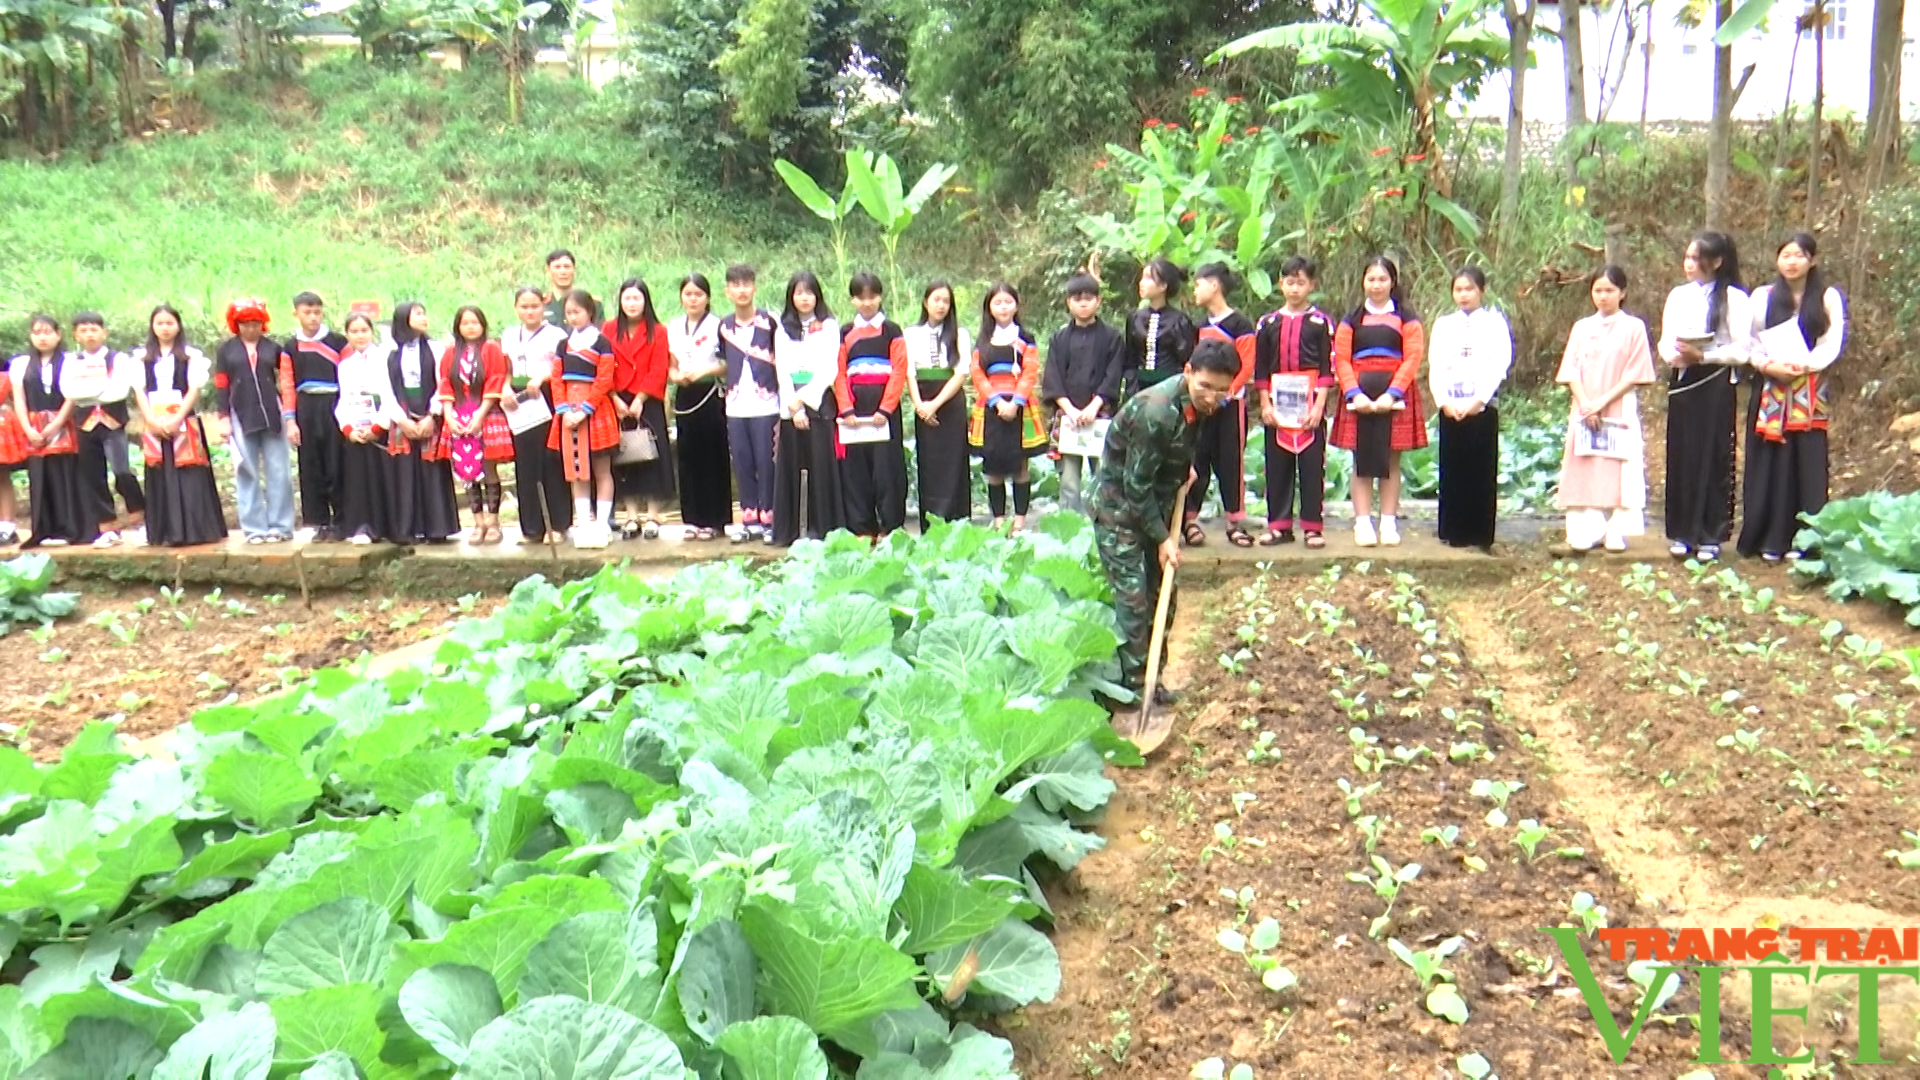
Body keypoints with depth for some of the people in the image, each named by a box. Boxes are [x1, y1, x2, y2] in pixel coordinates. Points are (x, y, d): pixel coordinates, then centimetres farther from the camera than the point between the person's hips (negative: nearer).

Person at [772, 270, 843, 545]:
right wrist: (793, 406, -7)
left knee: (821, 465, -4)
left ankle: (822, 529, 0)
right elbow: (782, 370, 5)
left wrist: (803, 398, -10)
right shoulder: (783, 329, 13)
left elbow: (830, 369, -3)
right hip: (790, 405, 2)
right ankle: (786, 530, 4)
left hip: (819, 402, -2)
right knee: (788, 467, 1)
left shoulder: (829, 327, 6)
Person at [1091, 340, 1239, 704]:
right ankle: (1133, 684, -1)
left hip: (1154, 501, 8)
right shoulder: (1156, 412, -31)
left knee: (1160, 592, 9)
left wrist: (1185, 467, 5)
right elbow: (1136, 484, -23)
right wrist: (1163, 537, -18)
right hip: (1118, 503, -8)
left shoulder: (1198, 404, -5)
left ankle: (1151, 676, 19)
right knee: (1132, 595, -10)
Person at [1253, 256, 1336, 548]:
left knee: (1312, 464, -2)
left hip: (1311, 403, -2)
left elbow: (1328, 367, -1)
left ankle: (1313, 527, 5)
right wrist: (1265, 404, 2)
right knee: (1277, 464, 5)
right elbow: (1260, 368, 10)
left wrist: (1319, 405, -9)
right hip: (1277, 404, 3)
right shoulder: (1268, 323, 10)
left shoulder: (1321, 322, 3)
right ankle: (1279, 526, 12)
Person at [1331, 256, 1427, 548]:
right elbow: (1341, 360, 1)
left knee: (1391, 461, 2)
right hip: (1359, 397, 1)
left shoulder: (1406, 319, 7)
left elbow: (1413, 358, -3)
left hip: (1395, 396, -1)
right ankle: (1363, 524, 2)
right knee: (1361, 460, 0)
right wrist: (1354, 393, -14)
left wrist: (1391, 394, -15)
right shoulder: (1351, 320, 10)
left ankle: (1389, 524, 6)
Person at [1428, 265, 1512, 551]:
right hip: (1450, 409, 2)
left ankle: (1480, 535, 5)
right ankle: (1453, 533, 10)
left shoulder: (1495, 322, 4)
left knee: (1482, 471, 0)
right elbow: (1435, 365, 5)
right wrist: (1444, 402, -8)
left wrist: (1478, 401, -14)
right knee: (1452, 470, 3)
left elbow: (1500, 363, -5)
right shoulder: (1443, 324, 12)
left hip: (1483, 408, -2)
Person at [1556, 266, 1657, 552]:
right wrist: (1586, 404, -10)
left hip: (1620, 413, -2)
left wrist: (1603, 401, -13)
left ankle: (1616, 533, -2)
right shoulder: (1582, 328, 10)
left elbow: (1635, 374, -4)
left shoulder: (1633, 327, 2)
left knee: (1618, 474, -5)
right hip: (1584, 414, 3)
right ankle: (1586, 533, 3)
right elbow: (1571, 371, 4)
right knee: (1584, 474, 0)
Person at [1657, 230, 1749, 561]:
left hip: (1717, 385, -4)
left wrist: (1702, 356, -18)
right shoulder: (1677, 295, 10)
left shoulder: (1734, 298, -4)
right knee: (1681, 456, 4)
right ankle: (1683, 533, 12)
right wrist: (1675, 356, -11)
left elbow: (1740, 351, -7)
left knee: (1713, 458, -1)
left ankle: (1711, 536, 6)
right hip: (1682, 383, 4)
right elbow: (1665, 341, 10)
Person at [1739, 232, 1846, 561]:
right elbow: (1750, 341, 4)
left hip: (1810, 393, 0)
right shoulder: (1763, 296, 9)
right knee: (1770, 463, -2)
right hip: (1770, 390, 0)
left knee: (1807, 463, -2)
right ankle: (1770, 540, 2)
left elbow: (1832, 344, 1)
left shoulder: (1829, 297, 7)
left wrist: (1803, 366, -15)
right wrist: (1767, 365, -14)